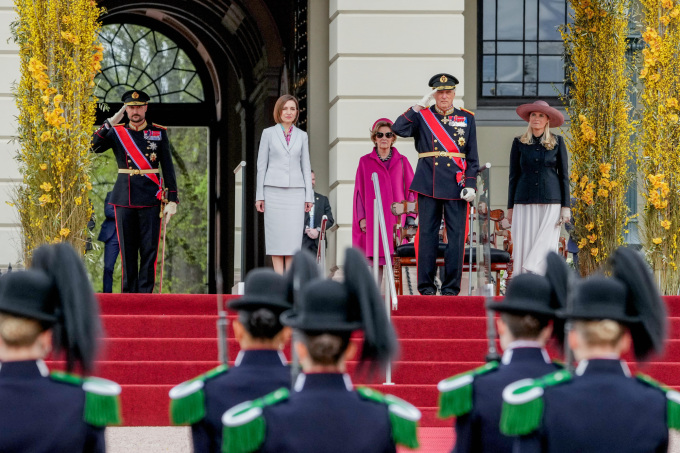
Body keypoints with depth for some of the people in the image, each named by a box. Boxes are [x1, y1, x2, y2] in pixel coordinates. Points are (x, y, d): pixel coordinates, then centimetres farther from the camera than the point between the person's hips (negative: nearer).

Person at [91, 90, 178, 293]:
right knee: (127, 251, 4)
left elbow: (168, 168, 5)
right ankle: (129, 294, 9)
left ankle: (145, 295, -1)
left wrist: (172, 200, -2)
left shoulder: (159, 133, 5)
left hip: (150, 199, -1)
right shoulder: (116, 132, 6)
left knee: (149, 250, -3)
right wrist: (110, 122, -16)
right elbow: (96, 146, -11)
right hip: (124, 198, 1)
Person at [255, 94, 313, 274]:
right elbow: (261, 165, 5)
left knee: (293, 236, -4)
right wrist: (259, 195, 0)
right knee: (276, 237, -3)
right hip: (273, 190, -1)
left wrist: (309, 196, 5)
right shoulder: (268, 133, 5)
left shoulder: (302, 136, 10)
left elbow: (306, 166, 11)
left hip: (295, 191, 1)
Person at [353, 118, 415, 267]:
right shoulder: (365, 162, 9)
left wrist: (410, 216, 2)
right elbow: (359, 192, 8)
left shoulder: (402, 162, 11)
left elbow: (411, 189, 11)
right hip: (374, 218, -1)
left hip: (396, 218, 1)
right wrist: (361, 218, 0)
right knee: (376, 258, -7)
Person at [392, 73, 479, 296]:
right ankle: (426, 285, 5)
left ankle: (451, 286, 4)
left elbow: (472, 157, 8)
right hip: (428, 184, -1)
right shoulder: (422, 116, 7)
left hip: (456, 186, 1)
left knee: (456, 235, -1)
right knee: (427, 234, 0)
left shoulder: (466, 118, 10)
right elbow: (398, 128, -11)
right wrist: (420, 105, -12)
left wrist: (470, 185, -2)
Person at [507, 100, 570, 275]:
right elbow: (513, 176, 10)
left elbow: (564, 175, 6)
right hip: (525, 202, 1)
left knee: (546, 247, -7)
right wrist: (510, 207, 7)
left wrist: (566, 207, -1)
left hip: (551, 202, -1)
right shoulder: (519, 143, 8)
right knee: (524, 246, -4)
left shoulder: (557, 142, 5)